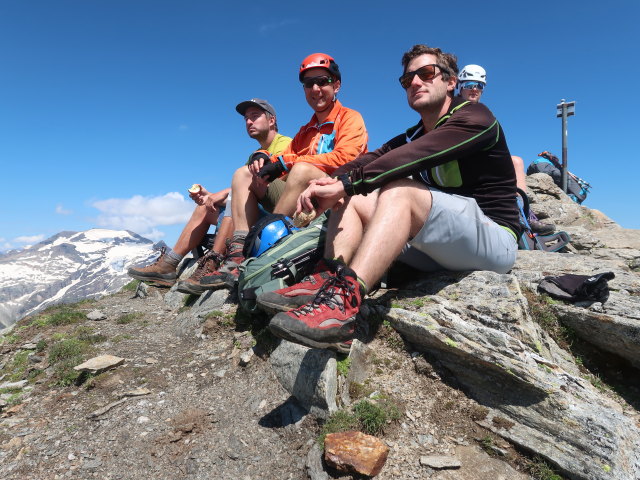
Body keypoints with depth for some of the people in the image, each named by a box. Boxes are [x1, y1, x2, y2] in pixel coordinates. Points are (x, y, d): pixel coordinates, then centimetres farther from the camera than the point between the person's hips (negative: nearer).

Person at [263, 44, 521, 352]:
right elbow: (369, 160, -3)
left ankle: (343, 300, -46)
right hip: (442, 250, 7)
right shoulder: (411, 137, 16)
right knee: (351, 199, -2)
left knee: (399, 190, -32)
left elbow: (415, 156, -25)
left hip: (494, 238, -7)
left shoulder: (474, 117, -6)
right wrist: (329, 184, -23)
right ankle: (328, 282, -25)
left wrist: (345, 184, -33)